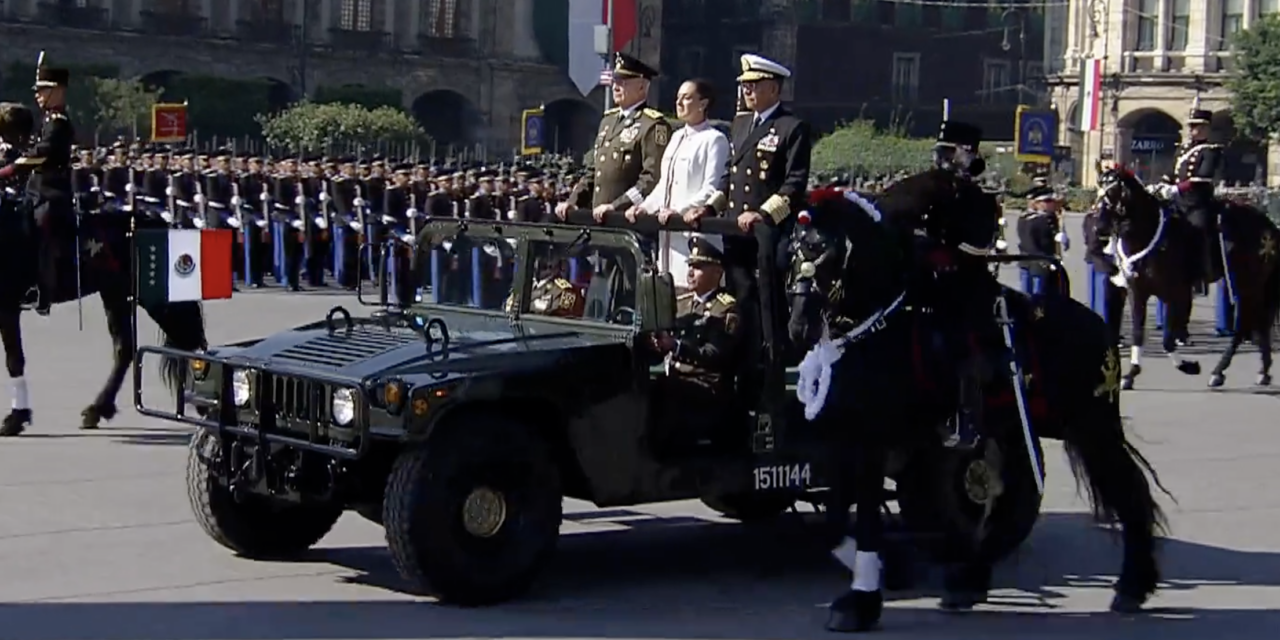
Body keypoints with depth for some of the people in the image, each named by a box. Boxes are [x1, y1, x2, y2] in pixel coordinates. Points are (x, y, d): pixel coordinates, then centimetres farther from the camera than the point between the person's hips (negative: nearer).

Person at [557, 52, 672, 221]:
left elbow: (653, 179, -18)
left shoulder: (653, 126, -9)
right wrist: (573, 201, 11)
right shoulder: (608, 120, 20)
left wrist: (616, 206, -24)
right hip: (598, 218, 8)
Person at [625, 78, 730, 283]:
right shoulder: (677, 137, 19)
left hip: (695, 227, -8)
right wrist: (645, 207, 7)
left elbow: (711, 189, -12)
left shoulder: (714, 139, -5)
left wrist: (680, 211, -21)